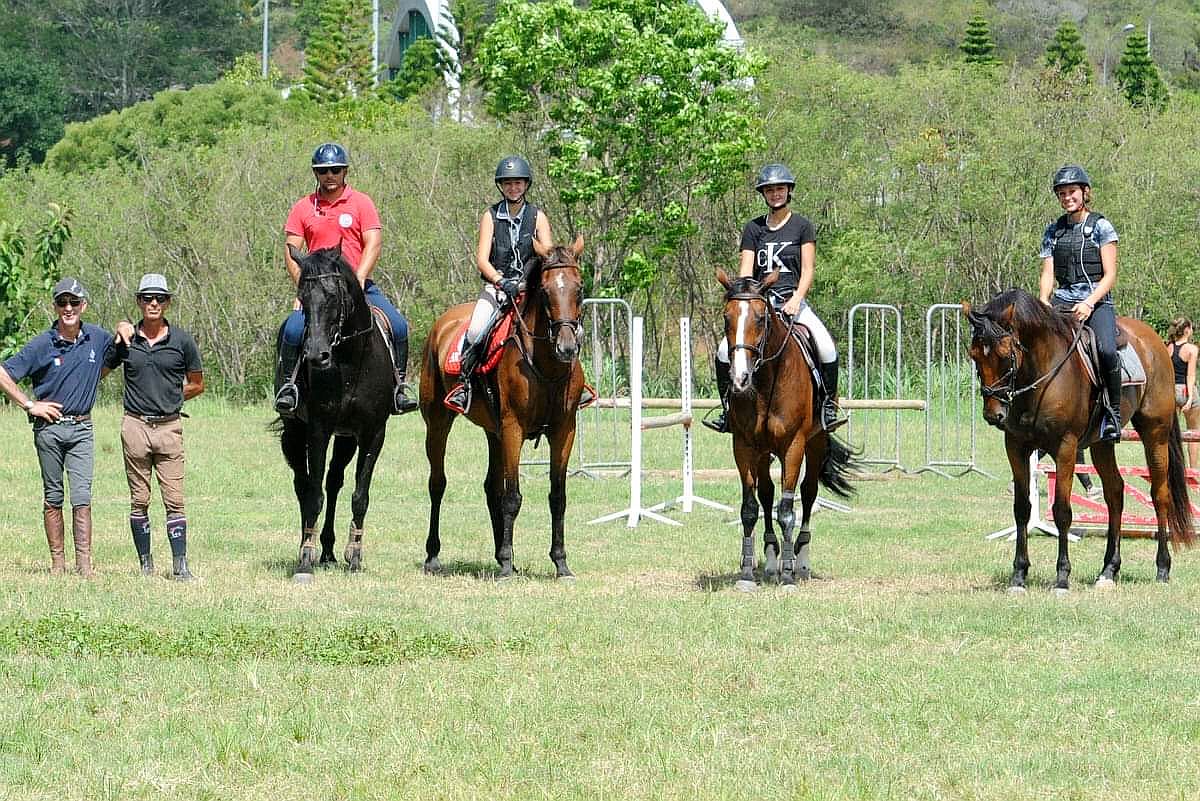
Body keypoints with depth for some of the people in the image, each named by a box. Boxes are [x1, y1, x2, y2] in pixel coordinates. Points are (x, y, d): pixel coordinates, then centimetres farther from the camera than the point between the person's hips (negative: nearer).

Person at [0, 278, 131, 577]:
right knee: (53, 497, 5)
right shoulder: (42, 344, -6)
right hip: (49, 427, -1)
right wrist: (30, 405, -6)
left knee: (82, 496, -7)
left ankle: (84, 563, -9)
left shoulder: (96, 338, 4)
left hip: (81, 429, 1)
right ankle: (57, 562, 10)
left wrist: (123, 328, 6)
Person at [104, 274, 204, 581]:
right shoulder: (126, 341, 4)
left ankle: (180, 566, -6)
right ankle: (146, 565, 11)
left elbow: (196, 384, 13)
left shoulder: (182, 340, 2)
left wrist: (169, 398, 8)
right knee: (139, 501, 4)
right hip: (135, 426, 1)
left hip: (169, 426, -1)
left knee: (174, 500, -5)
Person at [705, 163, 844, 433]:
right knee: (725, 351, -20)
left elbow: (807, 271, 1)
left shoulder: (802, 226, 7)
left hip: (793, 301, -2)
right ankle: (727, 410, -4)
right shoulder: (753, 229, 12)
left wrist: (796, 299, -16)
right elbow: (745, 271, 5)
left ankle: (828, 407, -13)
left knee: (827, 348, -28)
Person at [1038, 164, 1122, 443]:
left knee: (1106, 350, -32)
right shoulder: (1053, 231, 16)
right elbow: (1047, 274, 11)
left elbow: (1110, 276, -2)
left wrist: (1089, 303, -17)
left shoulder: (1101, 227, 3)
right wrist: (1044, 301, -9)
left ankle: (1113, 412, -18)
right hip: (1062, 302, 4)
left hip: (1097, 302, -4)